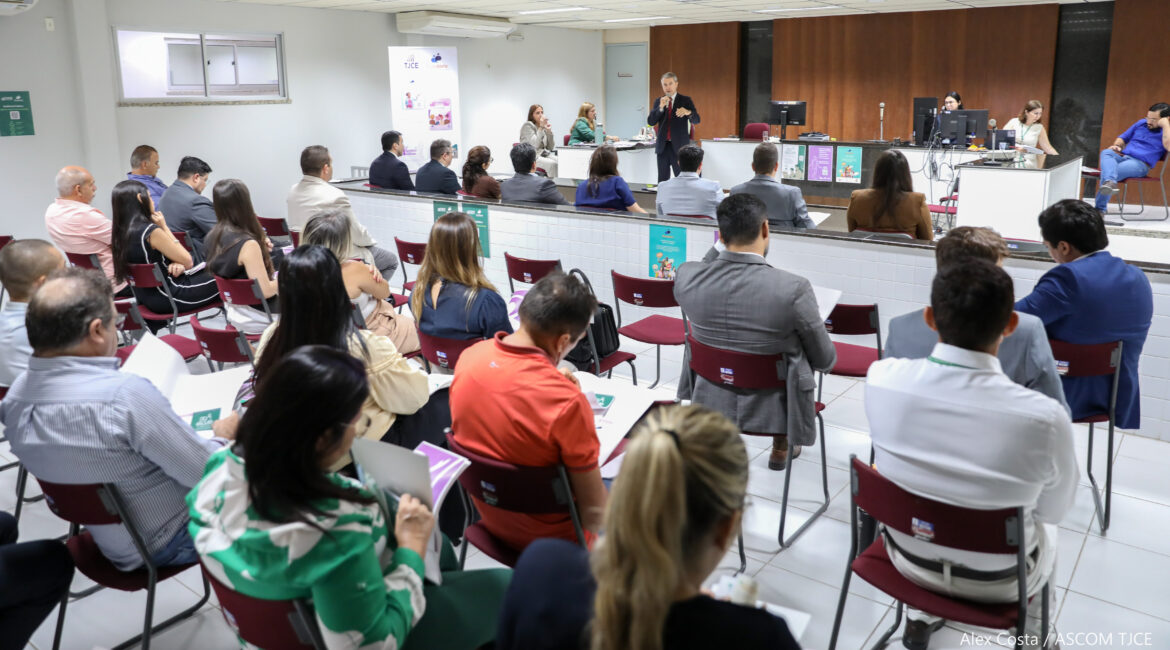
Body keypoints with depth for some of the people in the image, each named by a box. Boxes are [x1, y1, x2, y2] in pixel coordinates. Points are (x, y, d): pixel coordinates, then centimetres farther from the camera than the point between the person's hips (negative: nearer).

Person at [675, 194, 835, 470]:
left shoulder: (686, 277, -20)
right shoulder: (794, 288, -30)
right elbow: (824, 360, -12)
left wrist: (718, 245, 0)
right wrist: (827, 357, 9)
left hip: (710, 402, 3)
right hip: (772, 408, -2)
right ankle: (782, 446, 44)